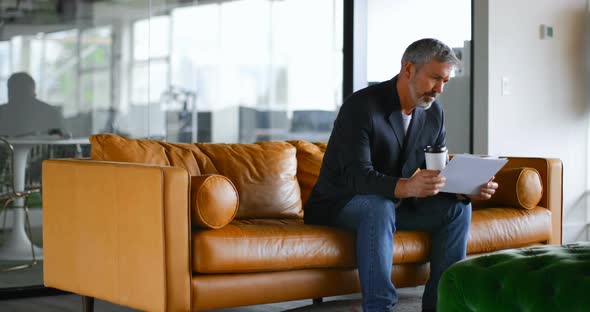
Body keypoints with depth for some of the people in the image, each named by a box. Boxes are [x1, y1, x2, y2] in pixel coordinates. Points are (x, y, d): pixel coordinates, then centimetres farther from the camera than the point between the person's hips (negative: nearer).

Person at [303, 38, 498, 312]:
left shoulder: (433, 113, 0)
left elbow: (439, 174, 3)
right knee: (379, 207, -37)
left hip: (396, 203, 7)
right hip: (340, 204, -7)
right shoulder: (361, 106, -23)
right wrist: (406, 187, -52)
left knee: (457, 208, -10)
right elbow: (357, 176, -33)